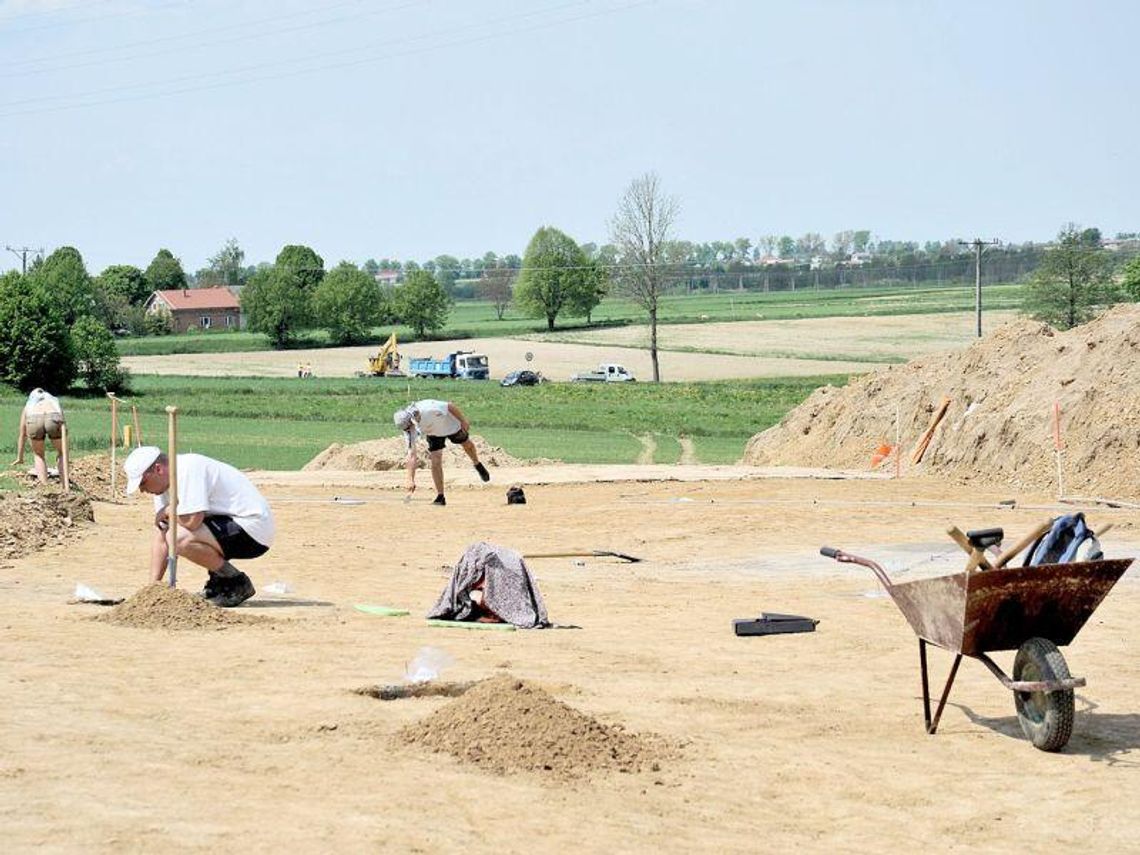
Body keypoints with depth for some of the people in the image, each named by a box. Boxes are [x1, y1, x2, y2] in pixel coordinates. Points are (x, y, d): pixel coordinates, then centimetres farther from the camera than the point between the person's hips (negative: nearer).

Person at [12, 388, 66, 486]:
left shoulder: (28, 405, 39)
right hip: (54, 419, 0)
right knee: (62, 453, 25)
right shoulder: (55, 401, 42)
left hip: (34, 421, 0)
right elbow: (62, 430, 49)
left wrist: (19, 458, 56)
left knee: (39, 455, 25)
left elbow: (22, 436, 44)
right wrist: (60, 453, 62)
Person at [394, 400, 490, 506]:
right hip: (434, 435, 2)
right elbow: (411, 455, -29)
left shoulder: (428, 409, -45)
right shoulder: (408, 429, -30)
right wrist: (410, 480, -35)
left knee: (467, 444, 20)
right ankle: (440, 497, -2)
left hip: (450, 423, -2)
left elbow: (450, 406, -29)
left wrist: (463, 421, -20)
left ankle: (478, 465, 52)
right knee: (435, 462, -10)